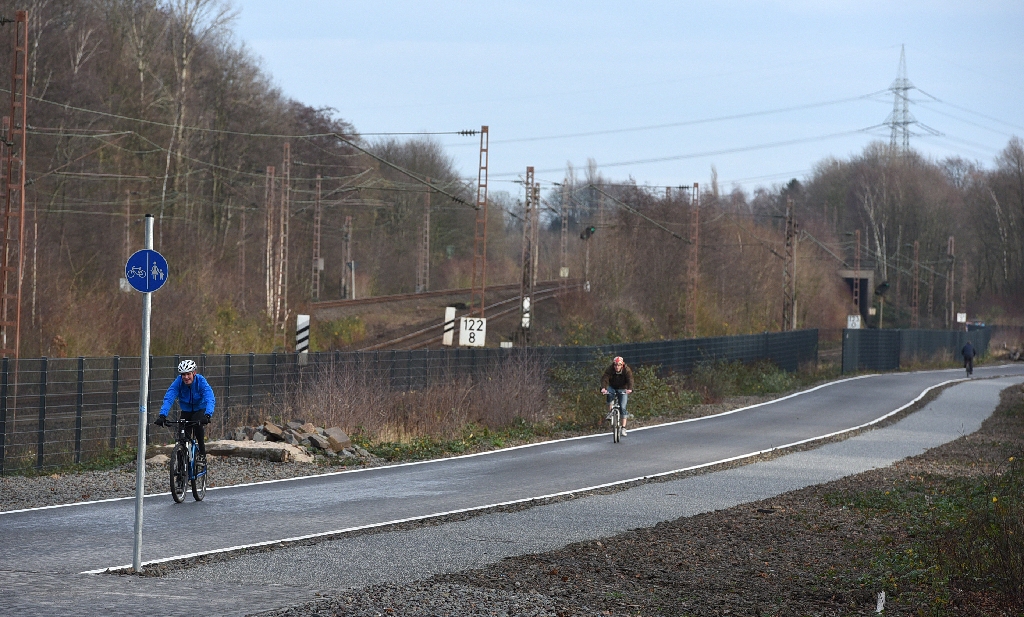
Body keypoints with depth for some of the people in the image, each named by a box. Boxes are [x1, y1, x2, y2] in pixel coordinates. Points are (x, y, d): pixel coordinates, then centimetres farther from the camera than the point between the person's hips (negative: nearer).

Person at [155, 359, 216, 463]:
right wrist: (162, 415, -48)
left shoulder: (201, 381, -29)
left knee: (197, 424, -31)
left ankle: (202, 454, -17)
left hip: (200, 409, -3)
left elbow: (210, 399, -41)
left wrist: (208, 415, -59)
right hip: (186, 410, 3)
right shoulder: (178, 382, -23)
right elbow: (168, 398, -33)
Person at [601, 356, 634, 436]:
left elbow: (630, 380, -33)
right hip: (613, 388, 1)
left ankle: (623, 428, -10)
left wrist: (629, 389, -53)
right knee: (609, 394, -35)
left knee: (623, 407, -13)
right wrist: (603, 388, -50)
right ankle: (610, 411, -17)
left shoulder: (627, 370, -19)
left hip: (623, 390, -1)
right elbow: (604, 378, -30)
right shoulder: (609, 370, -17)